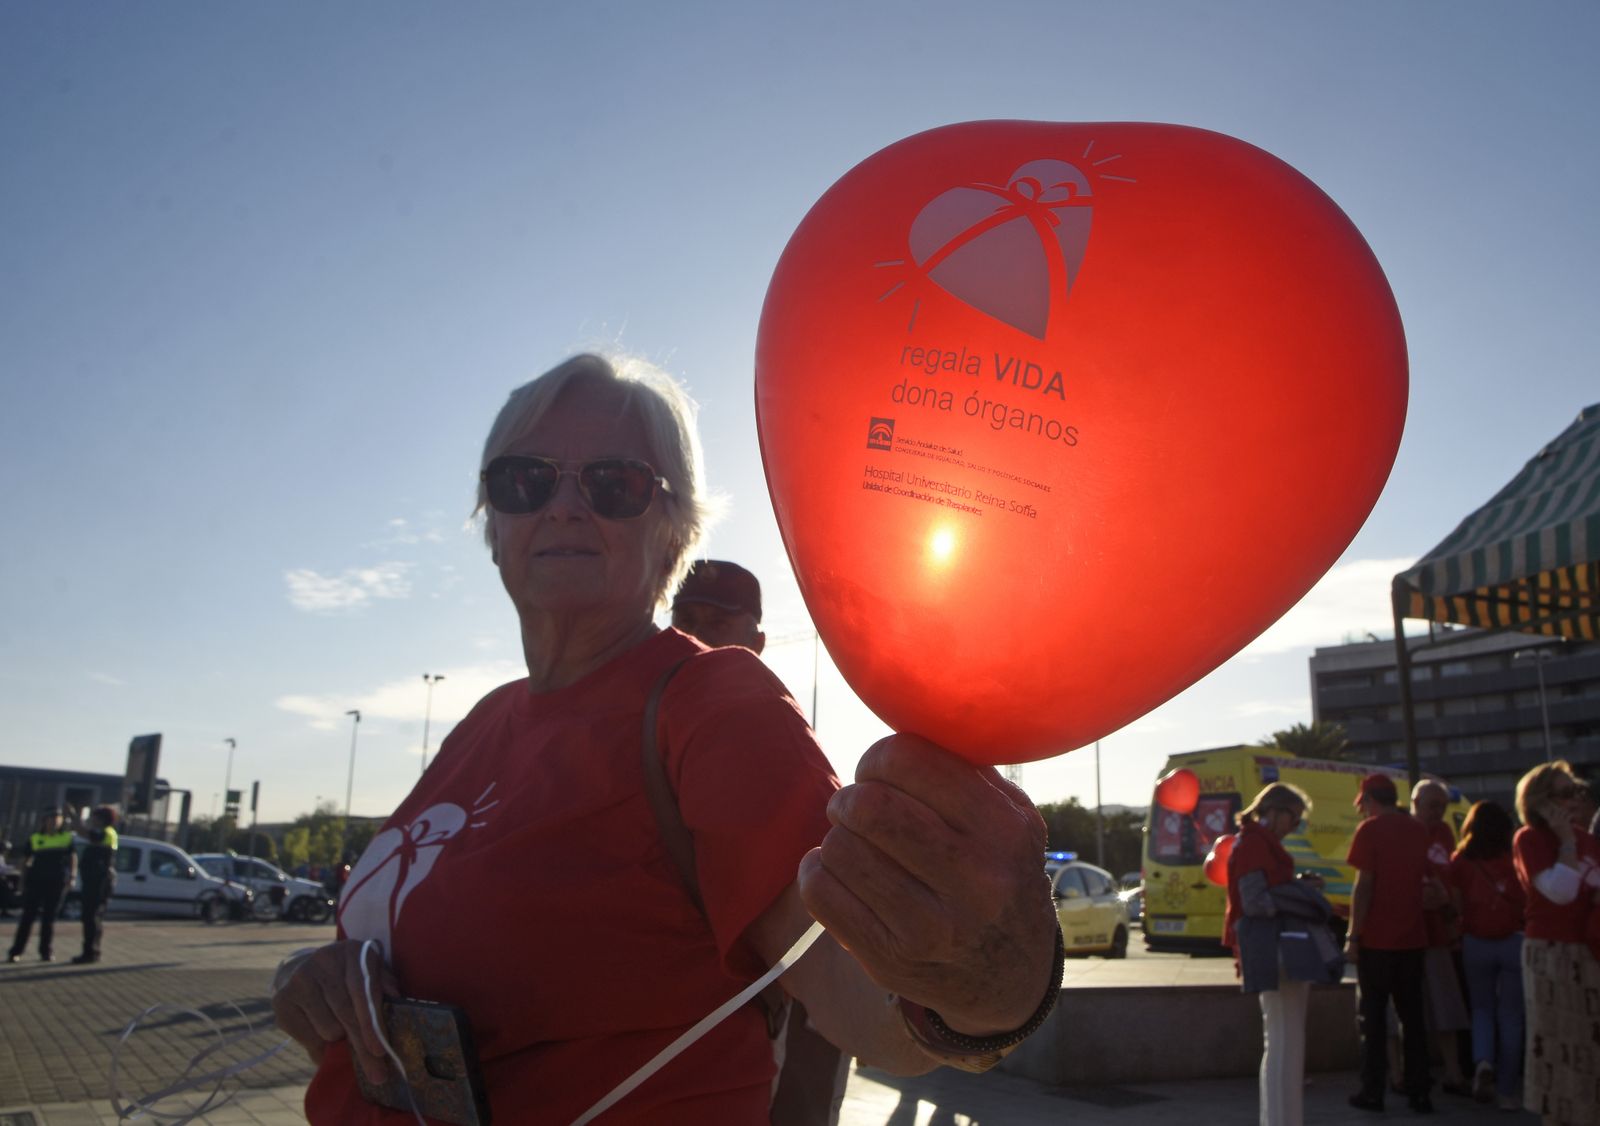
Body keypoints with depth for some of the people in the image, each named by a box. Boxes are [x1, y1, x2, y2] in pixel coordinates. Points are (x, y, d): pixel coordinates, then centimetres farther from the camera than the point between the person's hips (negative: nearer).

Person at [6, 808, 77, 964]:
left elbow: (73, 858, 7)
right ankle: (15, 952, 4)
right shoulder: (34, 839, 4)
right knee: (28, 916, -2)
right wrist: (24, 881, 2)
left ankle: (46, 952, 13)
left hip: (57, 882, 1)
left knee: (49, 917, 6)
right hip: (35, 881, 0)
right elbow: (25, 862, 8)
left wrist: (72, 877, -4)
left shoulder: (68, 838, 7)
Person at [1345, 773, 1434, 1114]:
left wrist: (1353, 936, -11)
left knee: (1373, 1015, 3)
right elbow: (1427, 880, 15)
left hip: (1376, 939, -5)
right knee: (1412, 1015, 12)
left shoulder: (1370, 830, -10)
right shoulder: (1419, 831, 7)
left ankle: (1372, 1092, 5)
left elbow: (1364, 885, -14)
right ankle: (1419, 1092, 13)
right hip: (1412, 938, 5)